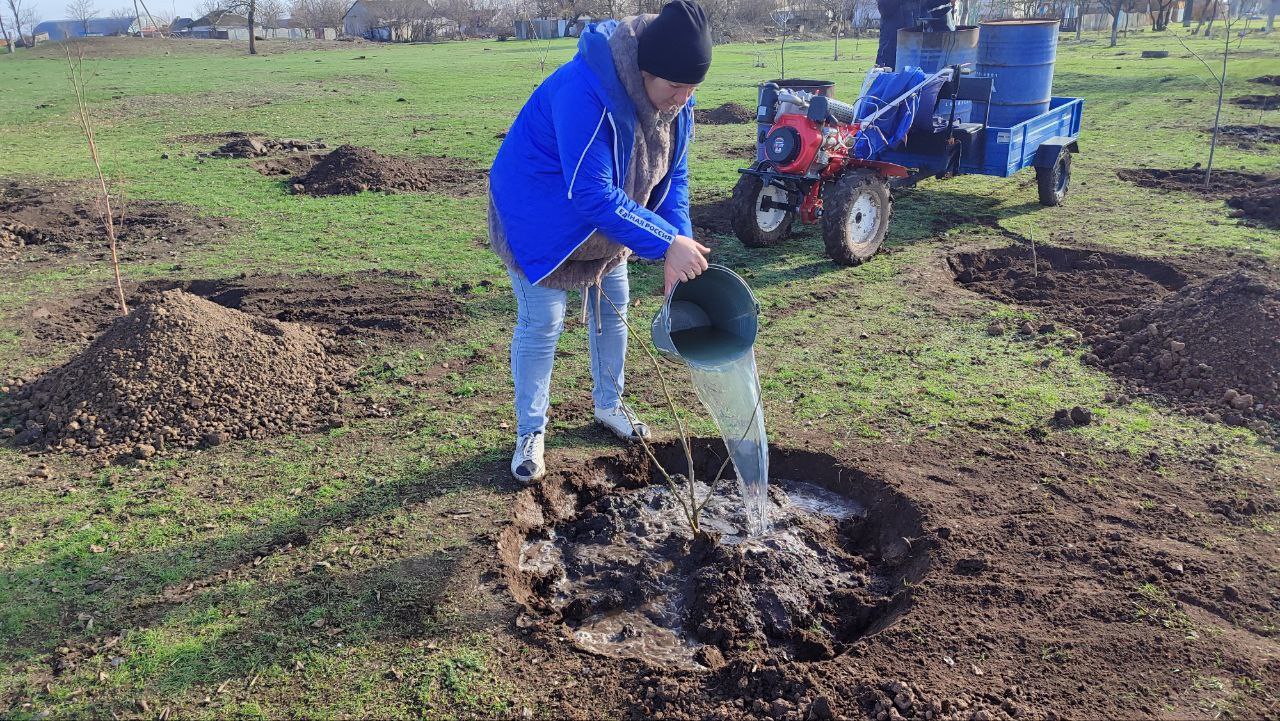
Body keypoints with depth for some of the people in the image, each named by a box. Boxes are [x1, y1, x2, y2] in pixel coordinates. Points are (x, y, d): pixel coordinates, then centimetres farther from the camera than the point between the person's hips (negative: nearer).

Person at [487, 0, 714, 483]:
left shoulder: (675, 100, -14)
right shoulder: (585, 93, -39)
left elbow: (673, 176, -6)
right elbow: (592, 194, -40)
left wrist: (680, 245, -21)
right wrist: (666, 242, -41)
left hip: (606, 219, 7)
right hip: (539, 217, -7)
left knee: (612, 311, 15)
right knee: (541, 325, -2)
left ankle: (608, 404, 37)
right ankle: (530, 433, 15)